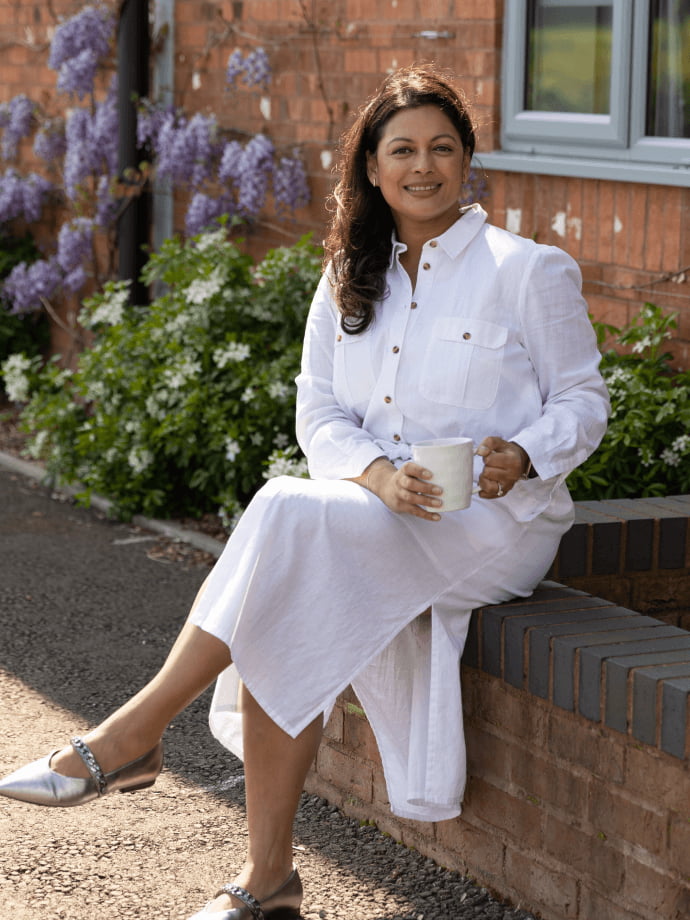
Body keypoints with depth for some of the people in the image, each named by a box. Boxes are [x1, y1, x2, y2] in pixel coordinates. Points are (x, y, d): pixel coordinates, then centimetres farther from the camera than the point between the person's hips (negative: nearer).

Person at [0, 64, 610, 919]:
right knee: (292, 615, -27)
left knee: (289, 519, -29)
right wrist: (378, 472, -13)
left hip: (493, 523, -5)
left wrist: (523, 456, -19)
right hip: (375, 517, 5)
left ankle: (133, 733, -24)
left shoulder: (529, 271, 1)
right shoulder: (349, 279, 14)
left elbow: (582, 400, 3)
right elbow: (319, 410, 8)